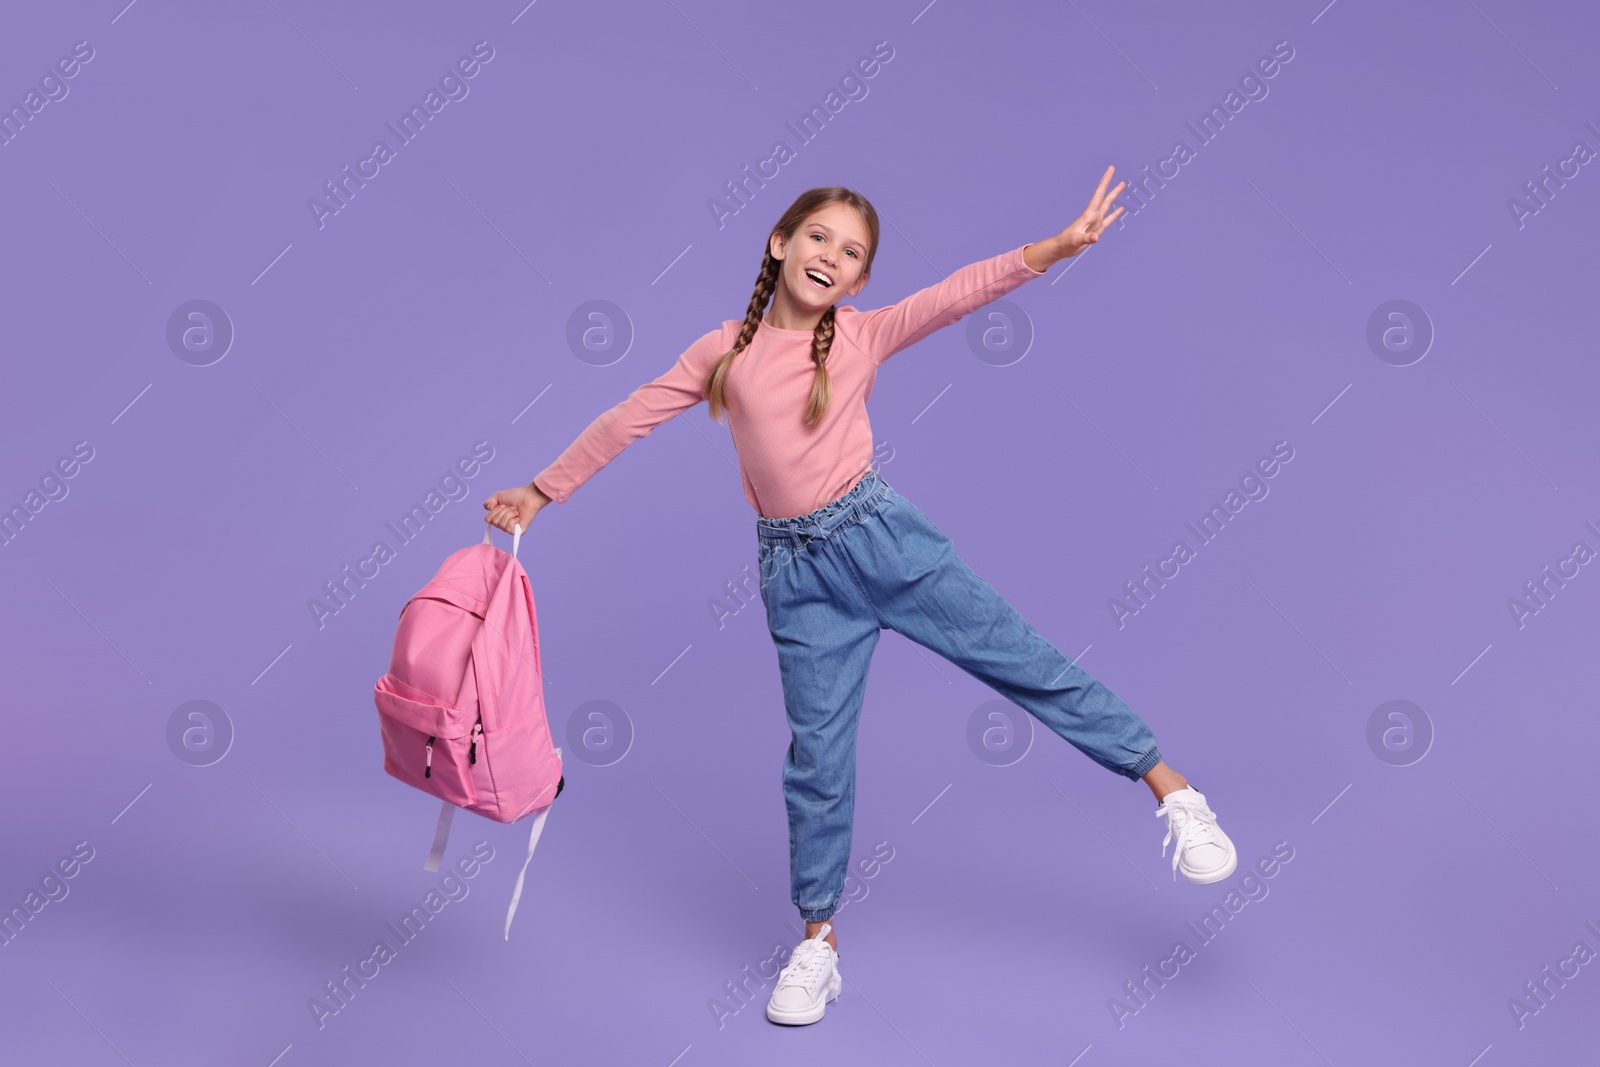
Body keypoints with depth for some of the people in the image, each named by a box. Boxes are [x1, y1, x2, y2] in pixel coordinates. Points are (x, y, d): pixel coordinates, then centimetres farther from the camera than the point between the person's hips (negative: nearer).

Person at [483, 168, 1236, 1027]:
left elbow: (958, 292, -11)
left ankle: (1167, 783, 13)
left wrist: (1057, 247, -23)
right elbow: (628, 421, 9)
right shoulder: (723, 351, 4)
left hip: (879, 536, -1)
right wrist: (540, 491, 10)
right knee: (816, 750, 6)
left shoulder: (863, 335, 0)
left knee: (1019, 657, -2)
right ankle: (818, 941, 20)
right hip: (797, 570, 1)